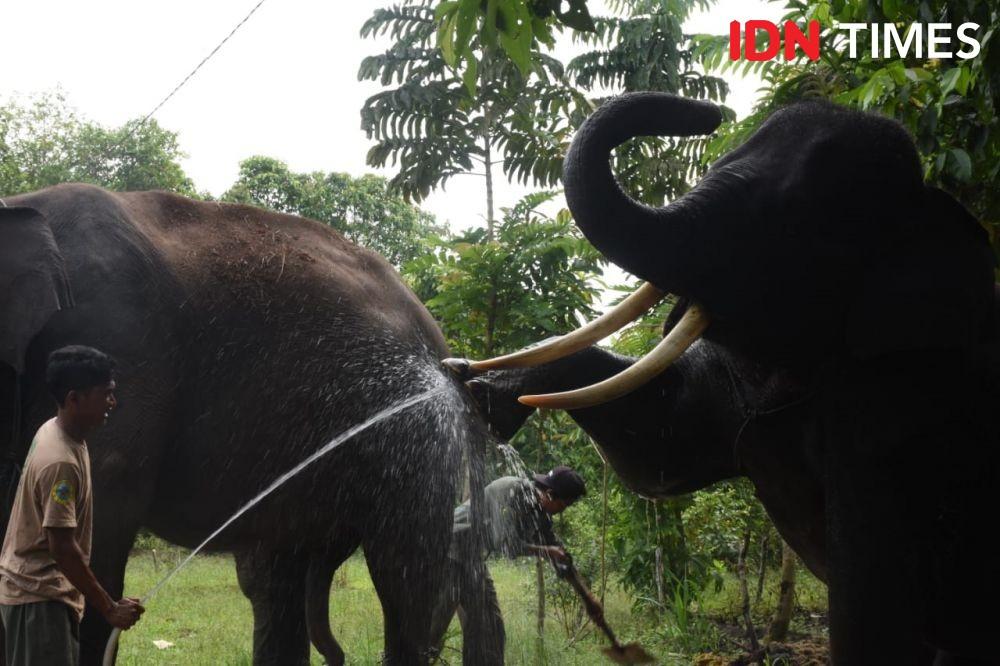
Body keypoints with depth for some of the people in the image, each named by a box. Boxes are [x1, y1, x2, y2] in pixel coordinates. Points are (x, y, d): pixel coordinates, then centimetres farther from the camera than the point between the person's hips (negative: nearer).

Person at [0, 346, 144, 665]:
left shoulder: (54, 431, 5)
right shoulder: (61, 462, -25)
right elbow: (62, 547, -26)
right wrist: (109, 607, -22)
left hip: (48, 590, 10)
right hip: (39, 595, -10)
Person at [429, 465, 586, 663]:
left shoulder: (540, 512, 2)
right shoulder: (511, 491, -24)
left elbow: (557, 550, 12)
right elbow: (505, 543, -30)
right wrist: (544, 551, -17)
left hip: (472, 559, 9)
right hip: (450, 550, -9)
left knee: (489, 626, 8)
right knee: (433, 624, -10)